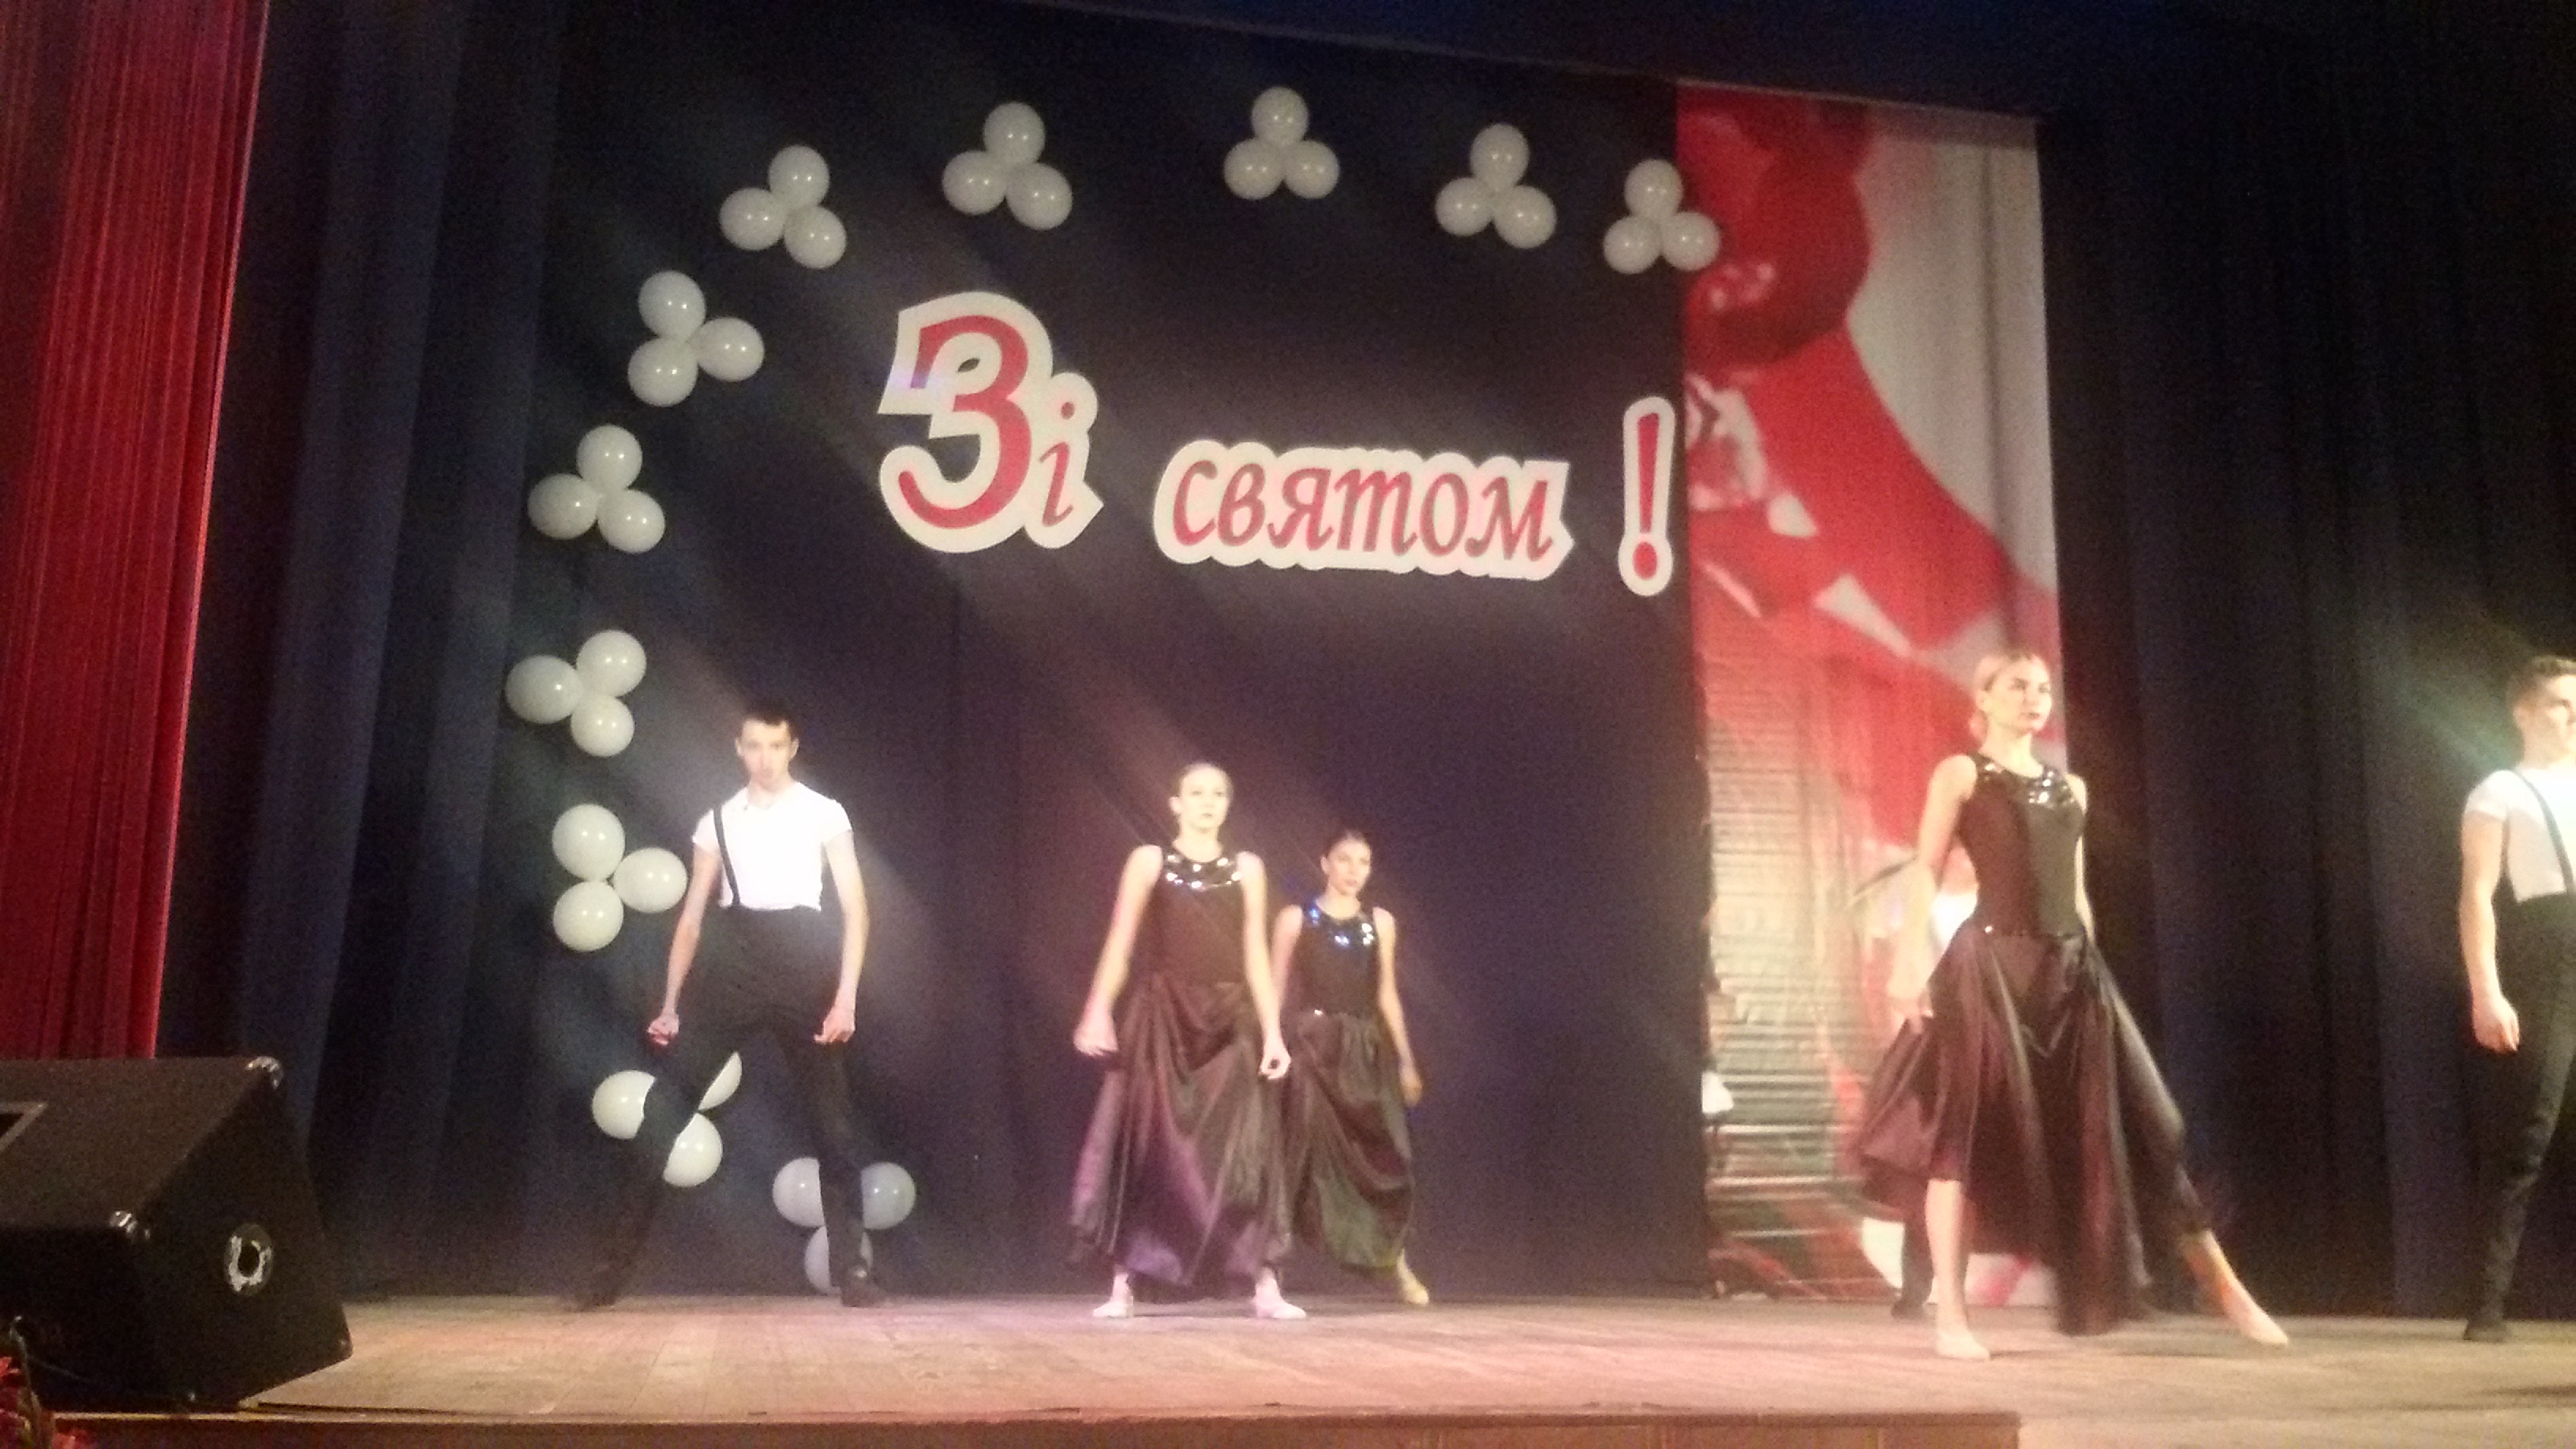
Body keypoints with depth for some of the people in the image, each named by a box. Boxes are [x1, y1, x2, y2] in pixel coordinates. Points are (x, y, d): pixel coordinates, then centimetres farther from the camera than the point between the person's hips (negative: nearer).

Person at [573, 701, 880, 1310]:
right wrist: (671, 1004, 4)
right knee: (664, 1106, -6)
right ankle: (613, 1264, 1)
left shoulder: (823, 815, 4)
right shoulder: (717, 821, 12)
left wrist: (846, 996, -10)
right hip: (730, 965, 2)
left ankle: (851, 1268, 8)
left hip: (802, 964, -2)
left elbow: (855, 908, 0)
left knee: (831, 1117, 0)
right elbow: (693, 916, 12)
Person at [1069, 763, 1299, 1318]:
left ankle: (1266, 1290, 1)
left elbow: (1256, 955, 9)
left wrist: (1272, 1031, 1)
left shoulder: (1247, 868, 10)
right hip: (1161, 1018, -1)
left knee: (1242, 1154, -2)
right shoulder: (1149, 861, 5)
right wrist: (1098, 1011, -13)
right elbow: (1120, 943, -1)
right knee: (1146, 1148, -1)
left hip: (1229, 1023, 1)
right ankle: (1123, 1287, 6)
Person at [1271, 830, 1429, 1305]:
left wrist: (1405, 1059, 12)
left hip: (1366, 1049, 3)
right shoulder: (1297, 918, 3)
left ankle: (1394, 1260, 18)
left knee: (1384, 1154, 2)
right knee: (1303, 1153, -8)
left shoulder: (1380, 921, 11)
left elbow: (1386, 994, 14)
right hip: (1312, 1045, -3)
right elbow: (1276, 988, 3)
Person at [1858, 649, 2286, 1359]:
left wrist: (2090, 967, 17)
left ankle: (2225, 1287, 14)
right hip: (1990, 964, -5)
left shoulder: (2070, 788, 18)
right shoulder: (1961, 773, 3)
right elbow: (1925, 871, -6)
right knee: (1963, 1130, -9)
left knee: (2125, 1129, 7)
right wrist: (1911, 954, -18)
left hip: (2069, 968, 5)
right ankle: (1950, 1316, -5)